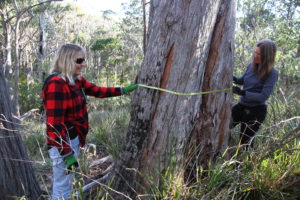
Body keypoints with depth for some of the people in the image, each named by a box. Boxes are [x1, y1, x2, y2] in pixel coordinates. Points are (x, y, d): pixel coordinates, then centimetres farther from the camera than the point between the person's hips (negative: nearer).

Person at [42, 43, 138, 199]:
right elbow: (54, 124, -25)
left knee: (64, 185, 22)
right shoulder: (56, 84, -23)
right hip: (63, 143, -9)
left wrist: (123, 90, 16)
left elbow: (97, 91, 20)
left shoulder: (76, 80, 5)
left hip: (74, 139, 9)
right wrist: (67, 154, -24)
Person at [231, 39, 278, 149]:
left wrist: (242, 92, -30)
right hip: (242, 105, 6)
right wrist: (233, 78, -5)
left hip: (256, 111, -6)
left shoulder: (272, 73, -18)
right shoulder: (251, 66, -2)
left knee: (245, 140, 8)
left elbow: (263, 96, -23)